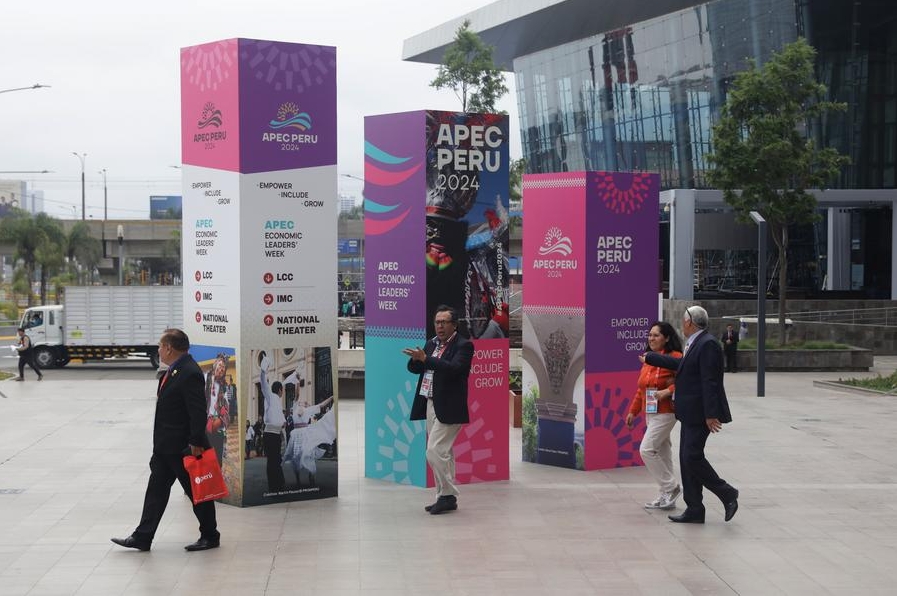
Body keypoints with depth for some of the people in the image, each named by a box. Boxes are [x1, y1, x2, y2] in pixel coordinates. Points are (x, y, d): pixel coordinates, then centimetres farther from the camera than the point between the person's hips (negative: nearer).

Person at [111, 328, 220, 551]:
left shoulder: (190, 374, -21)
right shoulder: (174, 371, 10)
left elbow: (198, 412, -24)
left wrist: (195, 443, -23)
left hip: (183, 447, -10)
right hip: (166, 445, 10)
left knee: (197, 491, 4)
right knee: (156, 489, 11)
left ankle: (210, 536, 17)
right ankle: (142, 538, 16)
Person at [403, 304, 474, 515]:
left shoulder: (463, 345, -8)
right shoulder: (431, 344, 14)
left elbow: (454, 368, -23)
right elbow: (414, 368, 12)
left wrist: (426, 358, -29)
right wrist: (416, 359, -11)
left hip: (447, 408, -8)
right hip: (430, 405, 8)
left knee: (435, 451, -13)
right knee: (442, 453, 12)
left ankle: (448, 495, -2)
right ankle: (446, 498, 18)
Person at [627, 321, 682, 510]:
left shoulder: (675, 357, -12)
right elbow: (641, 389, 20)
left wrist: (668, 391, -28)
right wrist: (633, 411, 19)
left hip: (665, 413, -9)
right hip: (650, 413, 9)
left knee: (647, 450, -14)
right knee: (662, 452, 12)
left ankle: (671, 487, -1)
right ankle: (667, 497, 19)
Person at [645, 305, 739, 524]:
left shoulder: (707, 344, -16)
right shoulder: (695, 343, 14)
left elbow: (710, 381, -21)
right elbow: (681, 365, 27)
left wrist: (711, 414, -24)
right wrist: (651, 358, 36)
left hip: (700, 413, -10)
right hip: (691, 413, 10)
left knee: (692, 457, -11)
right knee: (687, 459, 10)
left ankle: (727, 494, 2)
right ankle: (694, 510, 14)